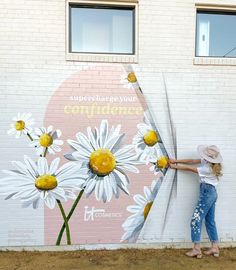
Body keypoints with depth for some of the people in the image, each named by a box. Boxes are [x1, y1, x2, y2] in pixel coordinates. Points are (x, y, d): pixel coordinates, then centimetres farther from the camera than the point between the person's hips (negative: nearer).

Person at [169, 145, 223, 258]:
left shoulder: (208, 169, -21)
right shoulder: (208, 162, 2)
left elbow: (189, 168, -13)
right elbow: (192, 161, 6)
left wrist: (175, 166, -1)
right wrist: (176, 161, 3)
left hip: (207, 193, -10)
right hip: (212, 193, 10)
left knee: (196, 220, -6)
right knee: (210, 221, 14)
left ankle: (196, 249, -1)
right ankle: (214, 247, 20)